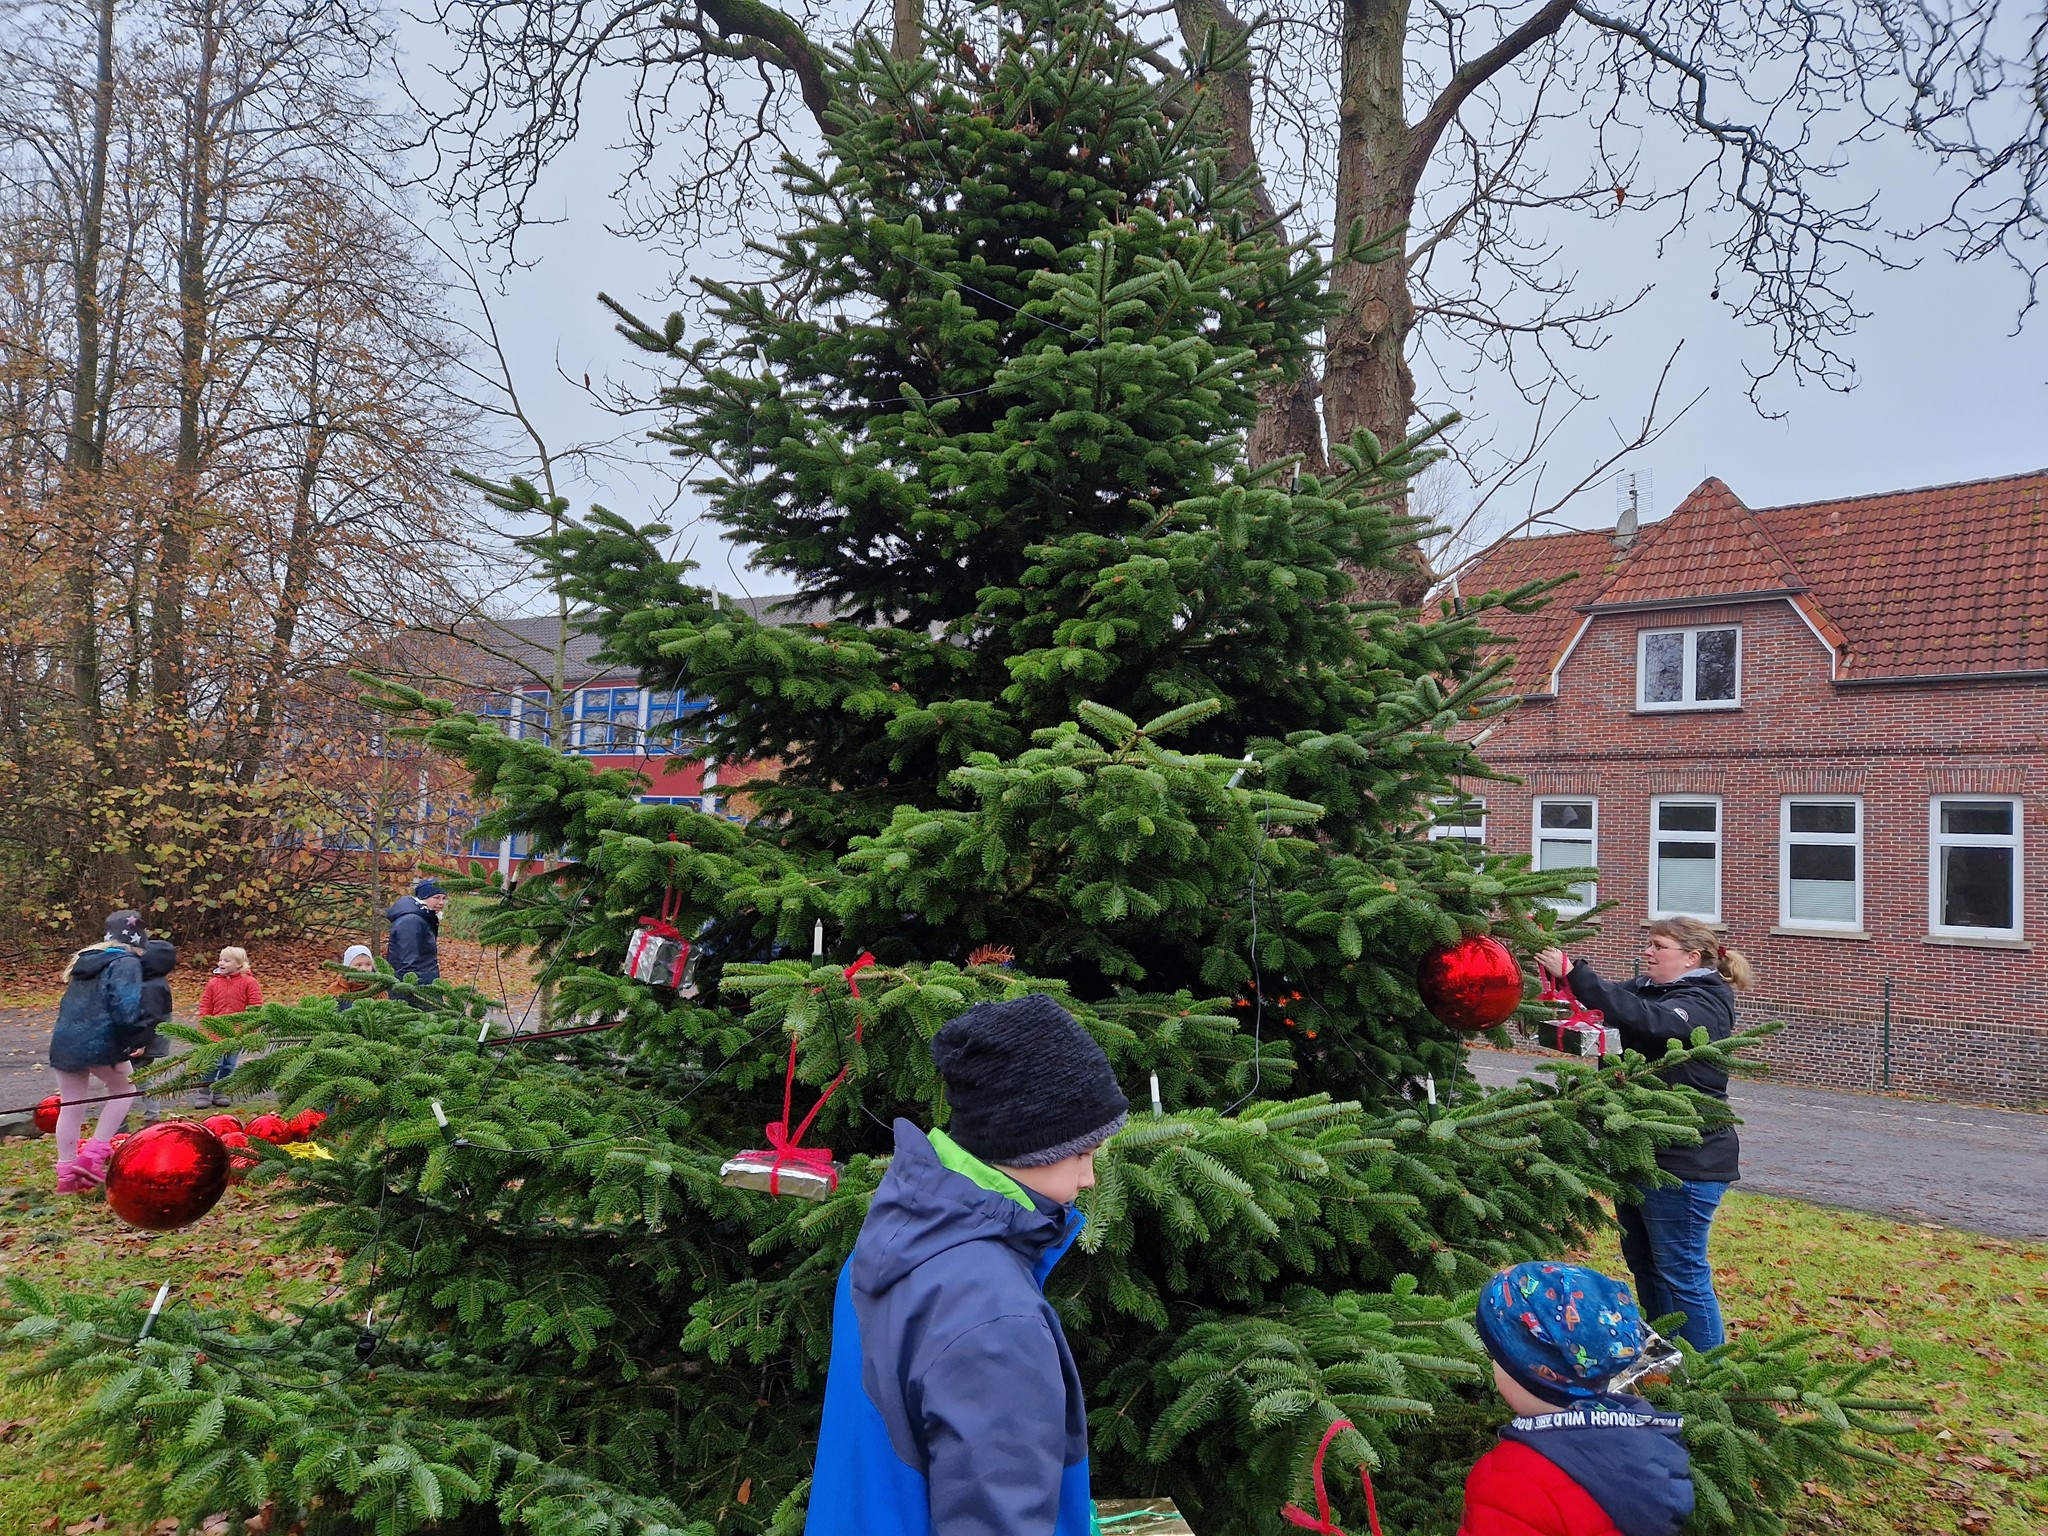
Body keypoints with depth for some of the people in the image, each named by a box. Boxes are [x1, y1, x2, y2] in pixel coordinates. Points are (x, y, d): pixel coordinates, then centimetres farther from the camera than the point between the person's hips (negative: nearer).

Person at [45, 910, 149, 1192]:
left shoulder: (84, 959, 19)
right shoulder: (127, 963, -8)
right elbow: (126, 1007, -19)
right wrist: (137, 1039, -10)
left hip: (64, 1041, 7)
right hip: (99, 1042, -7)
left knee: (71, 1107, 14)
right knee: (124, 1089, 16)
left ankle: (66, 1174, 19)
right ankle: (94, 1155, 7)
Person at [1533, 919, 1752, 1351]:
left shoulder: (1705, 1005, -16)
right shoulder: (1646, 988, 10)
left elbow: (1642, 1019, -33)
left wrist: (1571, 972, -37)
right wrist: (1554, 968, -19)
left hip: (1685, 1160, -9)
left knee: (1681, 1271, -1)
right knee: (1643, 1261, 19)